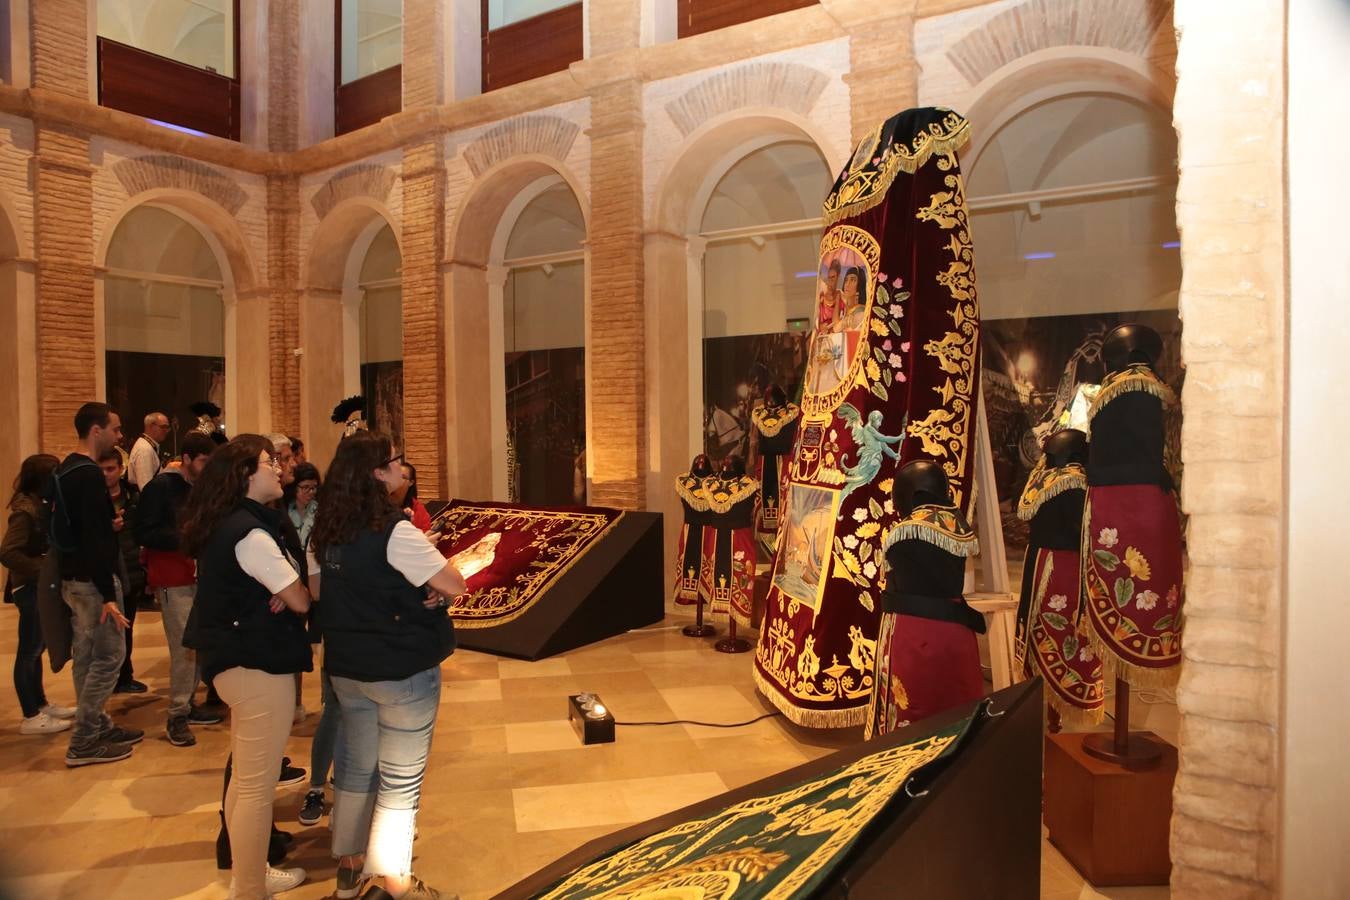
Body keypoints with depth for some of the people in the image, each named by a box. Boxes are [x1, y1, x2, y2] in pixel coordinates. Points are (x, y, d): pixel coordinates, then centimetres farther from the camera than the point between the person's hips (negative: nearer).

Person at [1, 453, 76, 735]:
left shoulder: (39, 505, 8)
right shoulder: (25, 510, -19)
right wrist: (42, 569, -20)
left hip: (40, 586, 9)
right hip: (30, 588, -9)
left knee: (35, 649, 17)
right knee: (28, 651, 0)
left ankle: (40, 705, 28)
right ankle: (31, 717, 9)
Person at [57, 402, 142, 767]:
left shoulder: (65, 470, 12)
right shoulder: (88, 475, -19)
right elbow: (95, 539, -24)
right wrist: (108, 595, -24)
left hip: (73, 576, 10)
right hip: (93, 579, -10)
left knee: (86, 656, 15)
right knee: (109, 656, -3)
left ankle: (98, 727, 26)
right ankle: (83, 743, 3)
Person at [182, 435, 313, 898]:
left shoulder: (224, 525, 10)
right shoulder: (250, 532, -20)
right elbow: (300, 601, -18)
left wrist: (280, 589, 1)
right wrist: (293, 588, 2)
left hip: (236, 659, 11)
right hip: (259, 665, -11)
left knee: (246, 778, 21)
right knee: (257, 787, 1)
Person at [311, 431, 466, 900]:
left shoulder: (328, 530, 1)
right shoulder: (394, 531, -22)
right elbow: (454, 584, -20)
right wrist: (434, 579, 1)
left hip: (346, 666, 7)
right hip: (402, 670, -7)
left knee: (355, 767, 21)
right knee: (400, 780, 7)